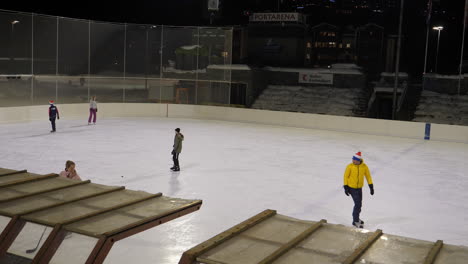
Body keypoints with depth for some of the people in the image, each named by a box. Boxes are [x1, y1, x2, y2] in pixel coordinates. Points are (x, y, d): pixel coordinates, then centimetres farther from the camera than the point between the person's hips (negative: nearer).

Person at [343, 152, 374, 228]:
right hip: (352, 188, -4)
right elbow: (346, 176, -8)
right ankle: (356, 221, 7)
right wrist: (346, 187, -9)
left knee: (359, 204, 16)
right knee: (358, 204, -8)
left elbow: (368, 176, 2)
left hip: (359, 188, 4)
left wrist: (371, 186, 1)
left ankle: (356, 218, 39)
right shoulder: (350, 166, -16)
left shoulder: (364, 167, -9)